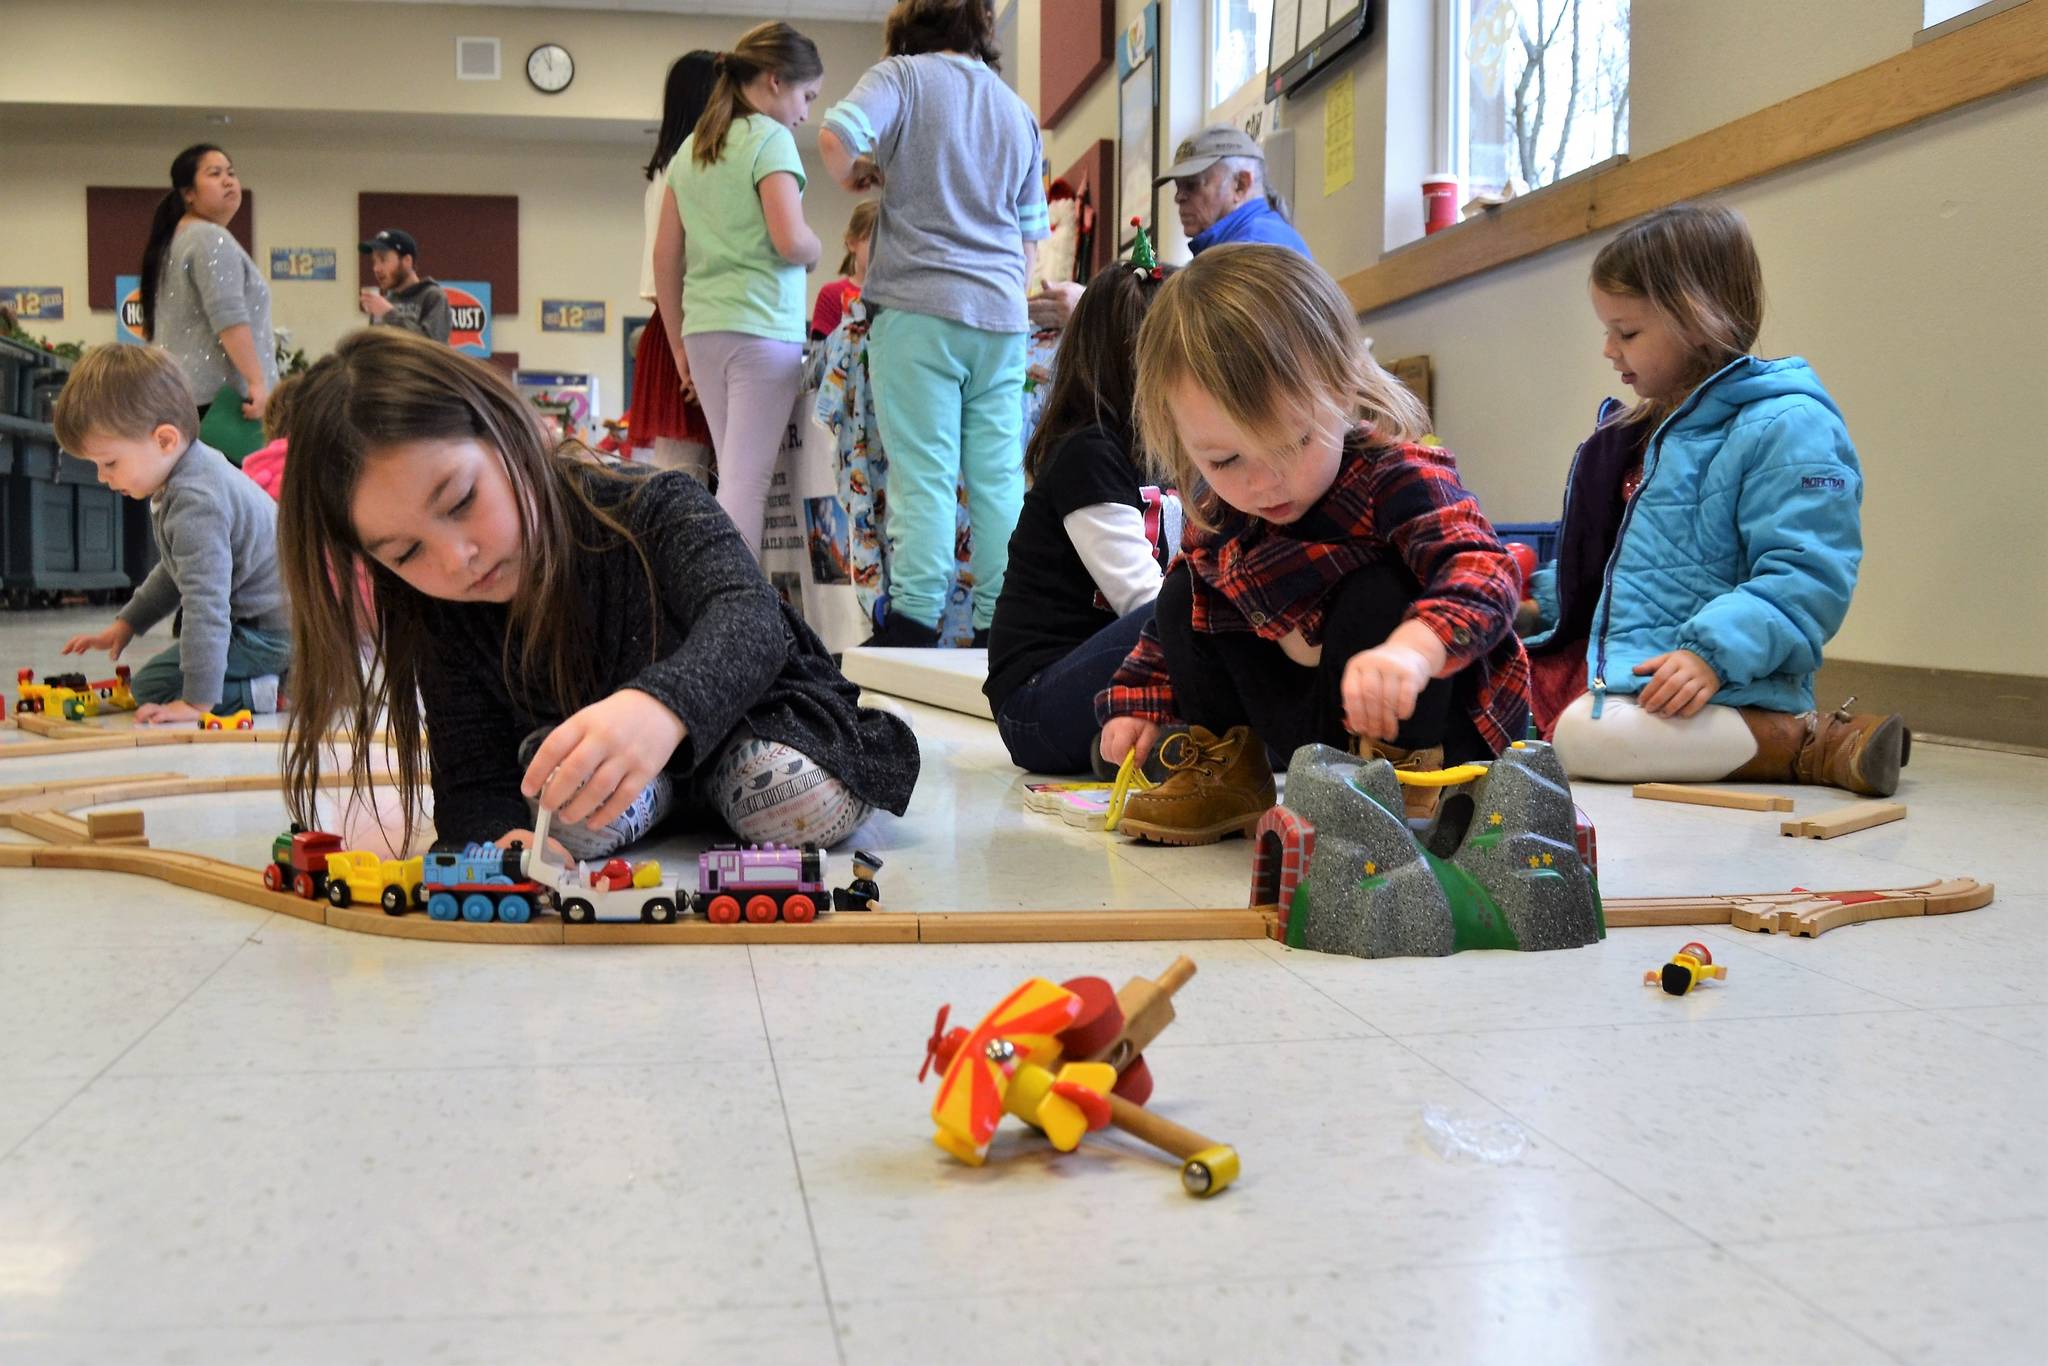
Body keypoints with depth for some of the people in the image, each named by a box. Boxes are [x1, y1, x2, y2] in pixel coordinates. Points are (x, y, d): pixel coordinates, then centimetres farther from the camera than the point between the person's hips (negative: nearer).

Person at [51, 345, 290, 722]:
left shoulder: (195, 501, -25)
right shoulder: (195, 473, 9)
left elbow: (206, 600, -28)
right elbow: (178, 570, 26)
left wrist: (198, 700, -26)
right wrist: (126, 623, 26)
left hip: (272, 631, -11)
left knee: (152, 687, -7)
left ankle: (280, 692, -15)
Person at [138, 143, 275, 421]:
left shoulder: (173, 241, 22)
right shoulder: (212, 239, -9)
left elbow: (150, 325, 27)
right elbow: (229, 317, -21)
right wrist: (259, 382, -25)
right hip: (216, 396, -10)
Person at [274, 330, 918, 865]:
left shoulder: (653, 510, -29)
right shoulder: (441, 623, -17)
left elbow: (750, 618, -47)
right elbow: (474, 791, -21)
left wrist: (663, 706, -70)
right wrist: (504, 840, -48)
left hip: (748, 720, -2)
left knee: (806, 800, -32)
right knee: (561, 802, -32)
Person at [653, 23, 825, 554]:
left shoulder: (690, 148, 15)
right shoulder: (769, 138, -6)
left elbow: (665, 257, 15)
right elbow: (790, 240, -17)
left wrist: (679, 345, 18)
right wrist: (816, 251, 5)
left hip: (702, 330, 7)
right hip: (763, 329, -7)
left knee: (733, 477, 12)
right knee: (747, 482, -7)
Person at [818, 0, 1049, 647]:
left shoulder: (904, 74, 3)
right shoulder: (1019, 111, 20)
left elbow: (836, 134, -15)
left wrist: (850, 175, 5)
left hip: (919, 305, -4)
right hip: (1001, 312, 4)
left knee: (923, 472, -7)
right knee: (999, 474, 3)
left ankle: (913, 626, -10)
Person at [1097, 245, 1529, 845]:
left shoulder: (1398, 479, -26)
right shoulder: (1215, 516, -5)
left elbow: (1482, 570, -45)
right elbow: (1166, 633, 15)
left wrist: (1412, 649, -65)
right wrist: (1138, 702, 6)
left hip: (1431, 720, -6)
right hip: (1310, 724, 6)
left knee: (1375, 593, -34)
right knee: (1181, 598, -1)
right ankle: (1225, 770, 8)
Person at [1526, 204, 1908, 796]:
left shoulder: (1786, 427, -12)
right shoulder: (1644, 430, 18)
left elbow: (1805, 576, -21)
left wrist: (1714, 655, -31)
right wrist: (1539, 600, 27)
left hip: (1717, 689, -10)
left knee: (1585, 732, -35)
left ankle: (1814, 742, -17)